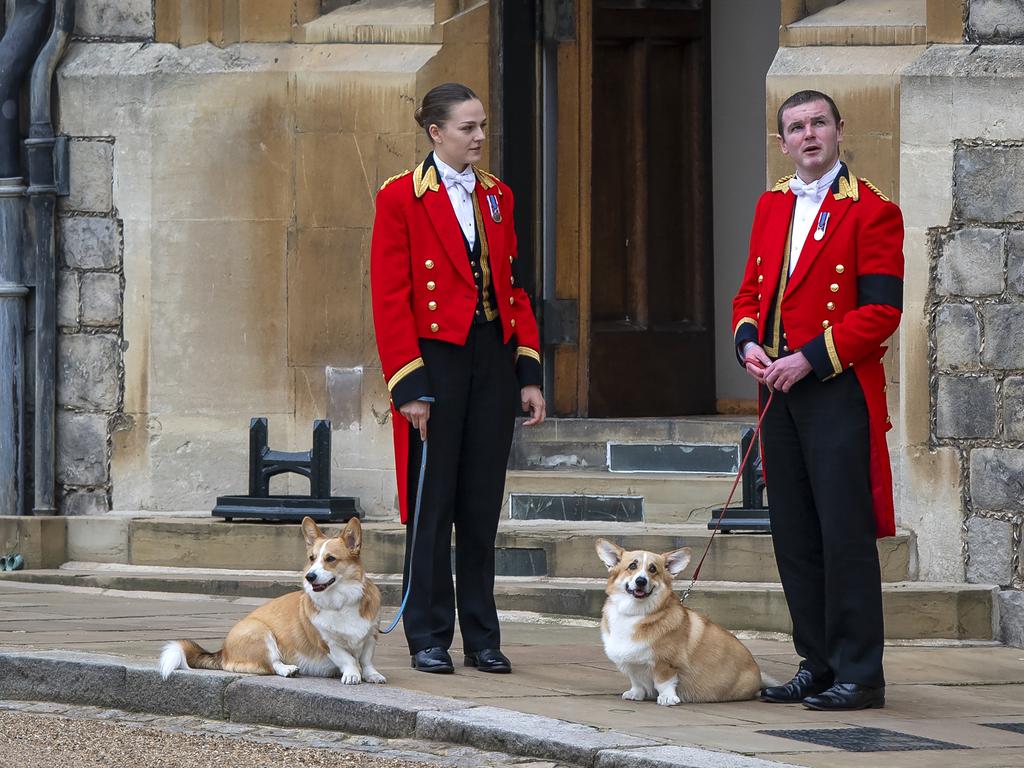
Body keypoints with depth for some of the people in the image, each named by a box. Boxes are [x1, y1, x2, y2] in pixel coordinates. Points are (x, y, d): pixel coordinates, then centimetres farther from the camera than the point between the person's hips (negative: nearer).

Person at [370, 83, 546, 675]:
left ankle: (482, 638, 14)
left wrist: (529, 373, 6)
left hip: (494, 360, 5)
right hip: (436, 359, -5)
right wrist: (409, 386, -13)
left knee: (483, 504, 7)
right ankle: (429, 640, 8)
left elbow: (515, 288, 14)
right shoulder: (401, 198, -5)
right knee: (432, 503, 0)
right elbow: (389, 299, -8)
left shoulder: (498, 197, 12)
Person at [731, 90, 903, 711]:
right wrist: (749, 342, -1)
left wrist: (810, 359, -17)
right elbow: (751, 290, 20)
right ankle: (818, 665, 17)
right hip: (779, 389, 7)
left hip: (839, 391, -7)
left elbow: (881, 310, -12)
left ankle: (859, 676, -2)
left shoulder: (872, 211, -7)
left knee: (845, 534, -7)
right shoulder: (772, 206, 15)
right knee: (794, 536, 9)